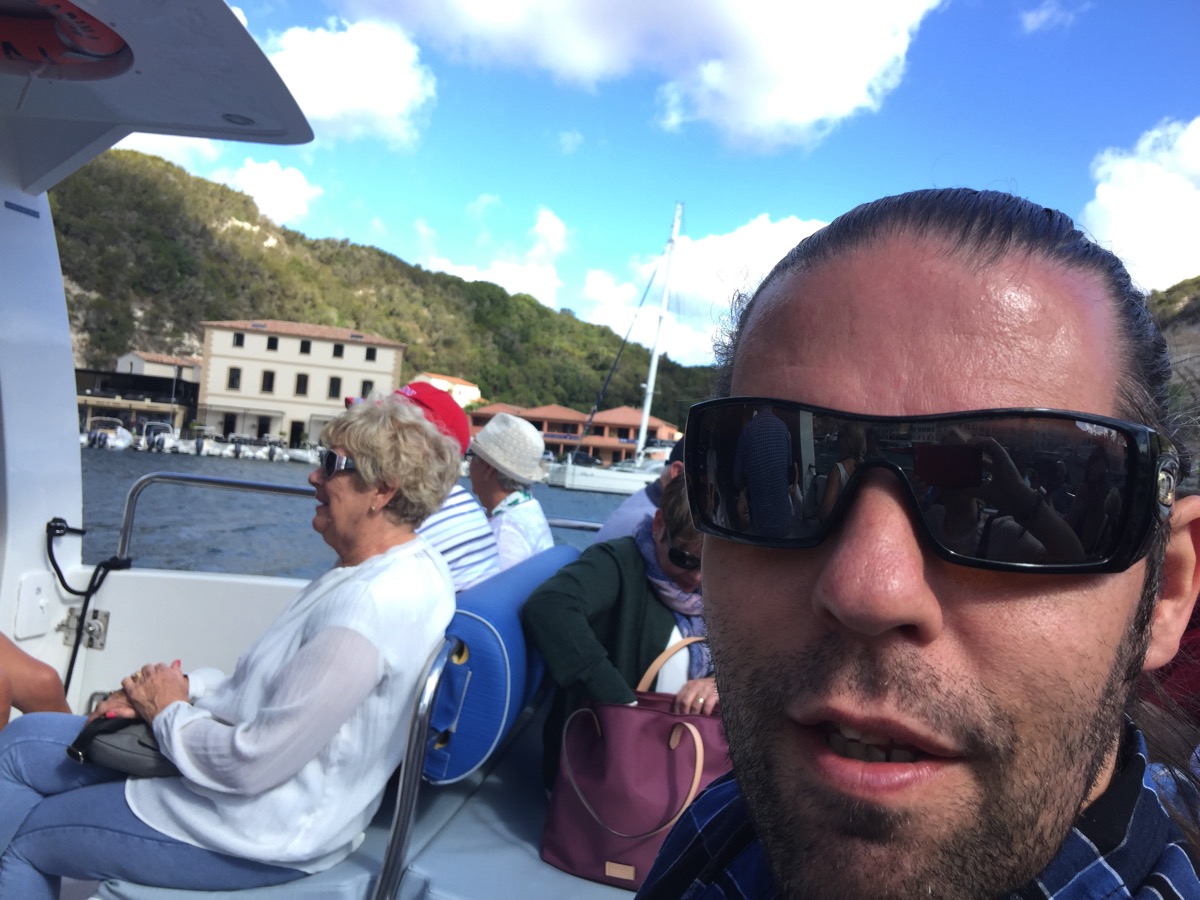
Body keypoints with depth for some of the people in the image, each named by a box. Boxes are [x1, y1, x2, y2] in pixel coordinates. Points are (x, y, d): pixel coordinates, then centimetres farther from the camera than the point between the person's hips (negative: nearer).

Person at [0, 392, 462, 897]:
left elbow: (252, 764, -26)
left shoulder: (372, 603, -31)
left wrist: (170, 713, -9)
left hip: (263, 835, -9)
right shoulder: (406, 567, 1)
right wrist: (187, 687, -1)